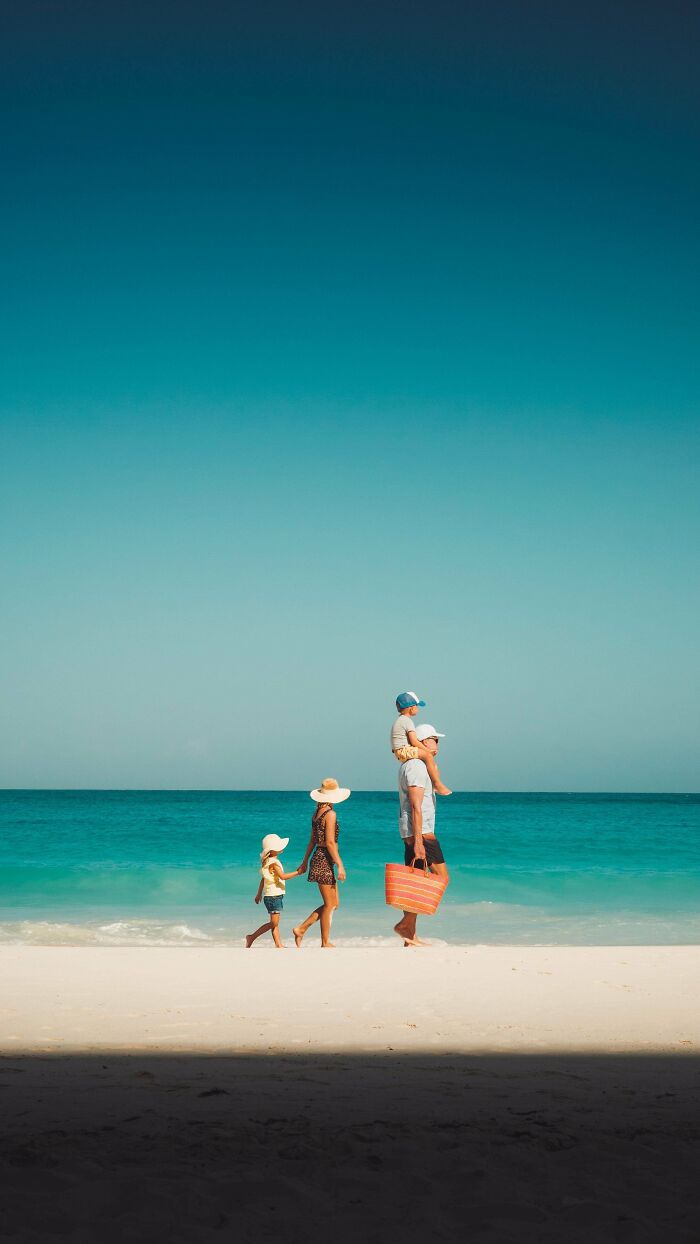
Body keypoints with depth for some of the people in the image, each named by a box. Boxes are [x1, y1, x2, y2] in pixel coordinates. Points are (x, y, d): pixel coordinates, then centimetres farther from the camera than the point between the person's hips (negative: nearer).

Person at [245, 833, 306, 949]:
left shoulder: (267, 861, 12)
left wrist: (259, 894, 24)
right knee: (273, 923, -7)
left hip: (276, 896, 10)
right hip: (273, 896, -10)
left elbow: (263, 879, 19)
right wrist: (297, 872, -19)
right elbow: (283, 876, -24)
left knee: (275, 923, 9)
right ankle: (252, 937, -3)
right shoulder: (273, 862, -17)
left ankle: (279, 944, 10)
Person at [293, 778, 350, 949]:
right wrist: (340, 865, -18)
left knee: (334, 903, 13)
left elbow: (313, 840, 19)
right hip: (325, 861, -9)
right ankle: (326, 943, 6)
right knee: (329, 904, 0)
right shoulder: (330, 814, -14)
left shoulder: (317, 813, 12)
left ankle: (301, 929, 14)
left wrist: (305, 860, 26)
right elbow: (330, 842, -19)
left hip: (318, 858, 9)